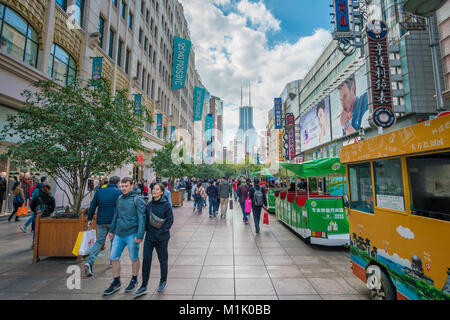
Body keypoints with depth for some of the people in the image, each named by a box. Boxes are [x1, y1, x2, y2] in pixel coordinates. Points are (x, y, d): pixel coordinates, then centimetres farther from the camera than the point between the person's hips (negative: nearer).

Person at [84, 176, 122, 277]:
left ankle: (89, 262, -5)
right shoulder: (119, 192, -7)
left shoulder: (99, 191, 5)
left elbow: (92, 206, 7)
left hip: (101, 221, 3)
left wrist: (90, 219, 15)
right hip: (114, 221, -3)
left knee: (99, 242, 12)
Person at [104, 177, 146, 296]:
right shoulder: (119, 199, 8)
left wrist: (140, 235, -20)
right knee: (113, 258, 11)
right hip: (118, 234, 6)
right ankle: (116, 282, 30)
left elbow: (141, 218, -15)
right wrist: (112, 230, 20)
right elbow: (116, 215, 19)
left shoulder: (137, 200, -12)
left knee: (134, 258, 10)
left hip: (131, 235, -6)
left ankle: (134, 280, 32)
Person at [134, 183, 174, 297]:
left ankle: (163, 281, 34)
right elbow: (146, 218, 13)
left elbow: (170, 220, -11)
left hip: (162, 237, -4)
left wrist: (163, 231, -16)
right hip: (149, 236, 5)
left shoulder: (166, 204, -12)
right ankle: (144, 286, 19)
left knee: (163, 259, 12)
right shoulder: (149, 204, 4)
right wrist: (146, 229, 3)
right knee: (146, 259, 5)